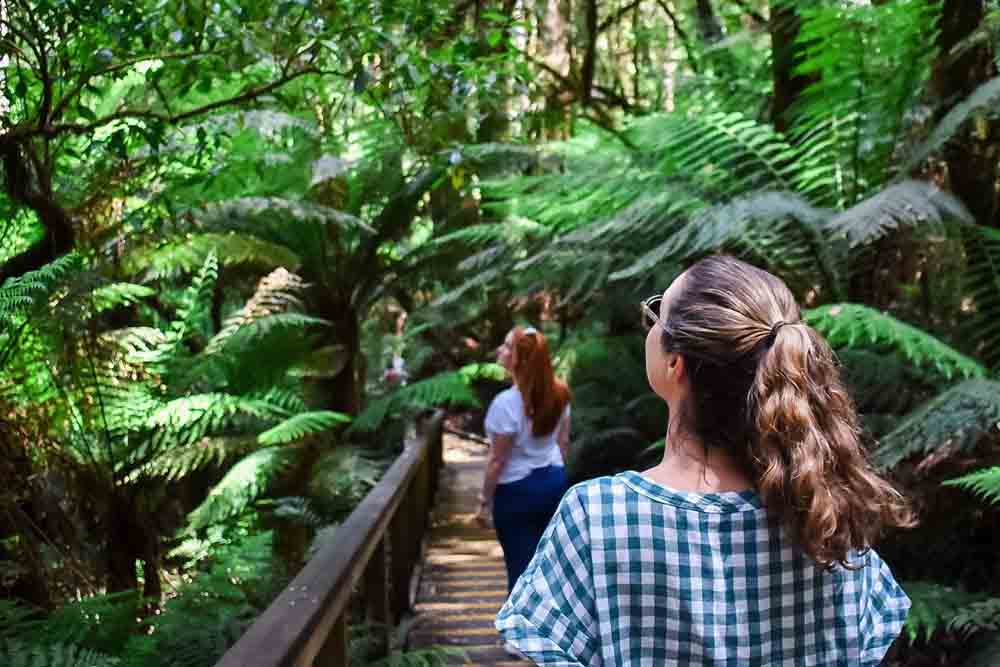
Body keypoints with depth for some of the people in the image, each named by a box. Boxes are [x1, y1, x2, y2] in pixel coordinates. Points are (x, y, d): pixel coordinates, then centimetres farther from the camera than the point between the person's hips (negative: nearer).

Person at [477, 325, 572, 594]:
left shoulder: (506, 402, -24)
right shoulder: (558, 393, -4)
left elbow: (497, 460, -19)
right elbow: (563, 442, 7)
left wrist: (485, 501, -8)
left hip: (517, 490, -6)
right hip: (553, 481, 6)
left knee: (520, 566, 6)